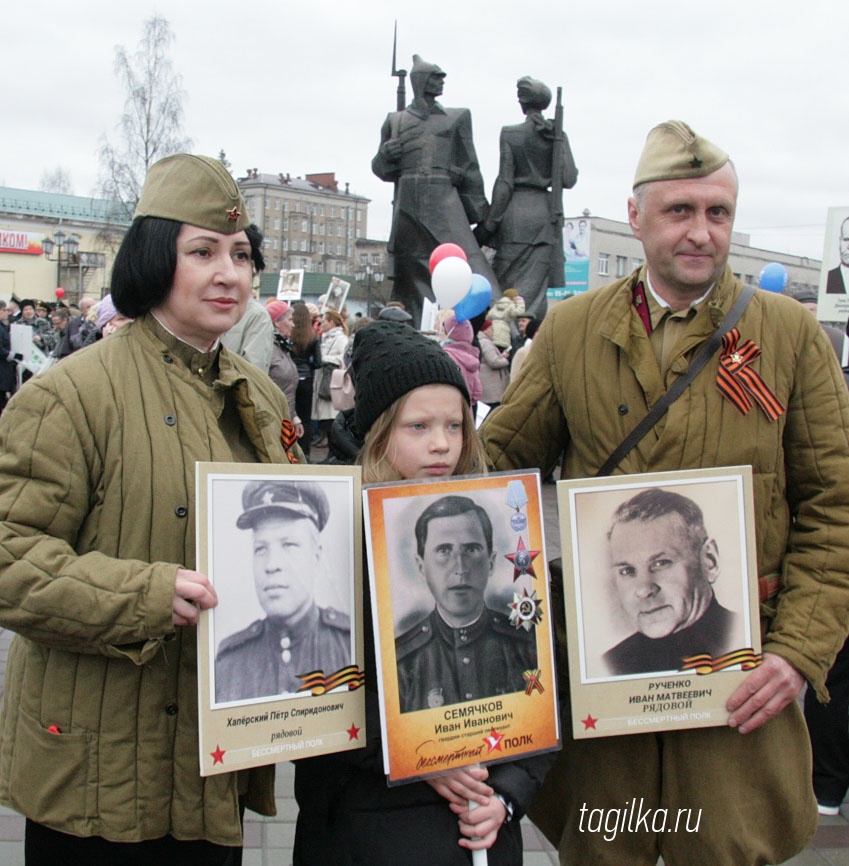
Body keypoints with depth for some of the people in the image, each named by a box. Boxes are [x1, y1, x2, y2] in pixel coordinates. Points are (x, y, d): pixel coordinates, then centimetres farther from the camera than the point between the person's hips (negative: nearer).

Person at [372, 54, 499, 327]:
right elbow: (381, 170, 17)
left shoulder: (456, 118, 14)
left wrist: (480, 213, 7)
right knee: (411, 274, 0)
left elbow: (470, 168, 12)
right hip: (408, 207, 1)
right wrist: (386, 154, -6)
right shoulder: (396, 121, 16)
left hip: (444, 203, -1)